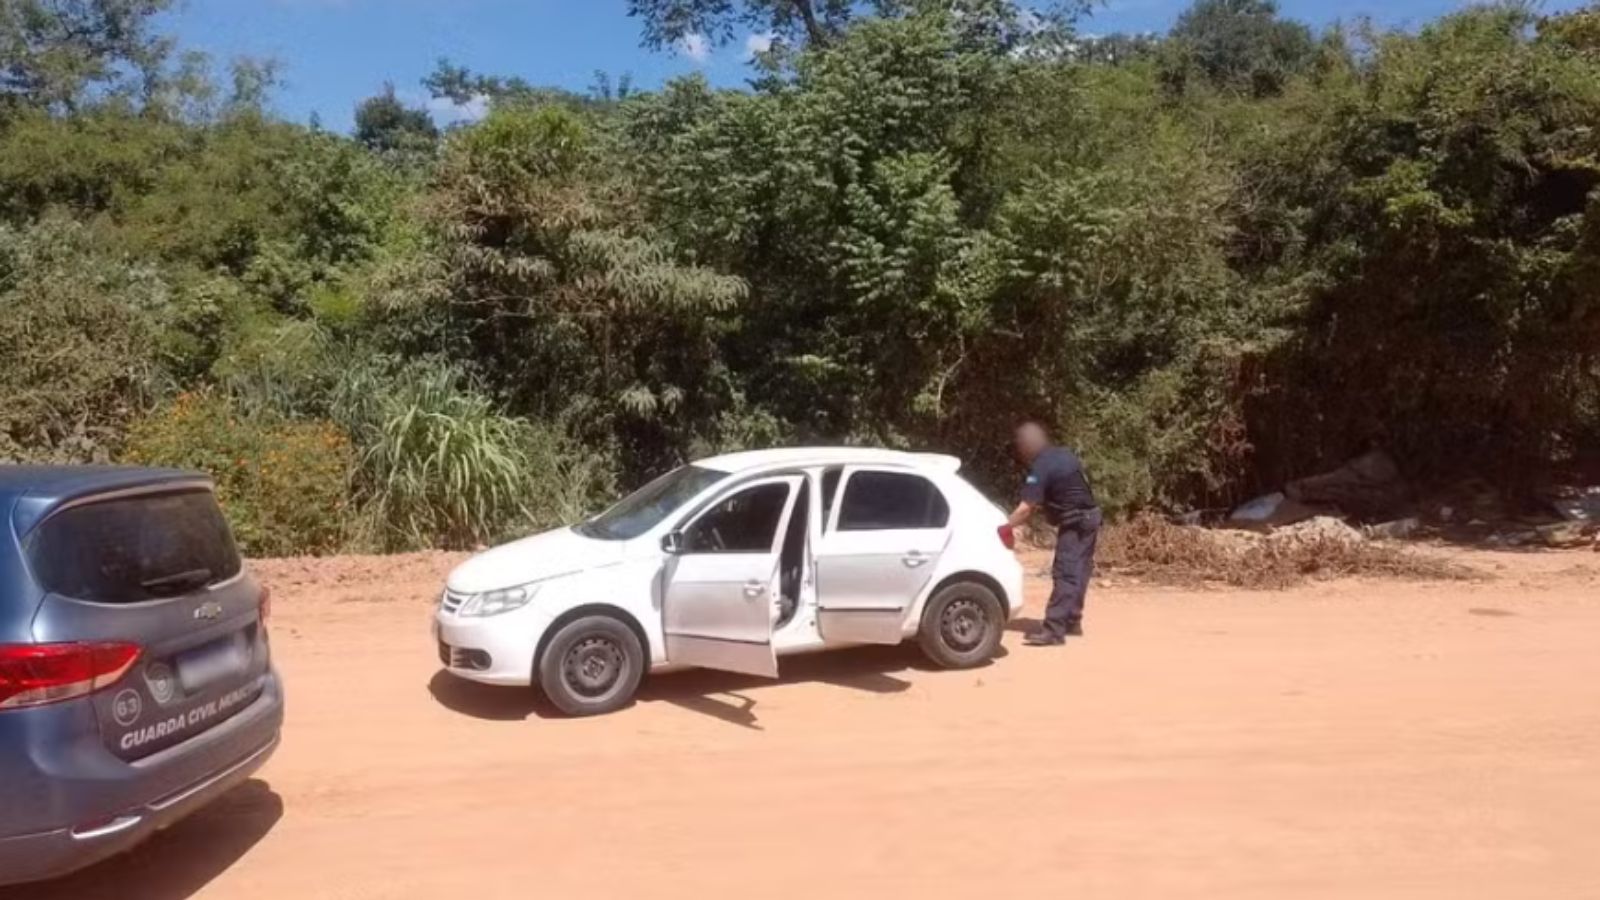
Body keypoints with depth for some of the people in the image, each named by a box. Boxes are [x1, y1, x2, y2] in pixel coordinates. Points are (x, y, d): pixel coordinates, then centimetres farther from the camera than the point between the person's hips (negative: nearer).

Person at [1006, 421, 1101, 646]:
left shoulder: (1041, 467, -19)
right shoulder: (1064, 454, 9)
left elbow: (1026, 508, -24)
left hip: (1075, 522, -10)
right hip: (1089, 516, 10)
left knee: (1065, 574, -12)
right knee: (1078, 572, 15)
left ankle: (1053, 630, -15)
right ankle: (1072, 622, 24)